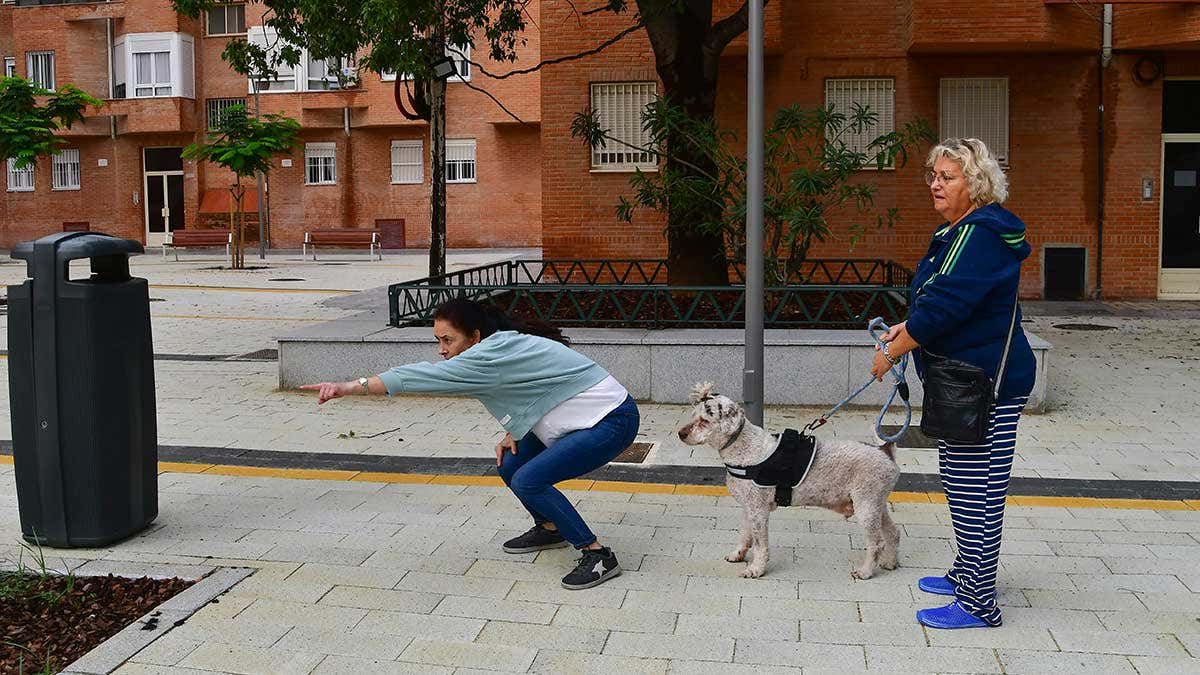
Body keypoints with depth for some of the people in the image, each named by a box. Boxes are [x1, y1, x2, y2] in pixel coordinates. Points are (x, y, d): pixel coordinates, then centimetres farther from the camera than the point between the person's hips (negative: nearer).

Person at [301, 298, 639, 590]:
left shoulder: (495, 353, -25)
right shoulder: (503, 345, 4)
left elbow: (428, 376, -30)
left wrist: (351, 386, -32)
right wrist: (515, 433, 2)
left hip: (612, 420, -10)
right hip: (580, 418, 10)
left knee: (528, 481, -19)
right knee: (510, 467, 7)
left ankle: (598, 556, -10)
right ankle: (550, 529, 30)